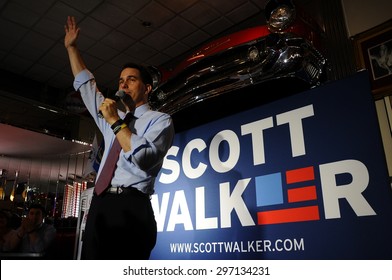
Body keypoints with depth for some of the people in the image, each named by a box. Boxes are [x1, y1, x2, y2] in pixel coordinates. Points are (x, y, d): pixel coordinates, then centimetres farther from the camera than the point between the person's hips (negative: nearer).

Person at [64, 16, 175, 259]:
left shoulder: (160, 120, 3)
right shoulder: (112, 119, 24)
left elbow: (142, 157, -14)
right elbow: (86, 85, 33)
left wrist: (116, 122, -7)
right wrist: (72, 47, 34)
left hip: (130, 209, -6)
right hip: (99, 208, 7)